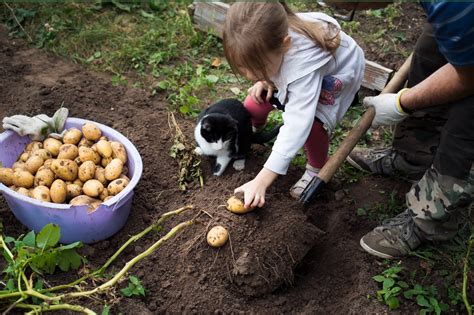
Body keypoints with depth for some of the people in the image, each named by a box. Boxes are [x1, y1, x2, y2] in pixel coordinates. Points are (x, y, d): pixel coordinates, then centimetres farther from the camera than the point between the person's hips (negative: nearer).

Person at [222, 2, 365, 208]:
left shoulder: (303, 66, -47)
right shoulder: (263, 40, -30)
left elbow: (296, 126, -50)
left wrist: (261, 181, -51)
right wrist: (265, 79, -22)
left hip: (336, 72, -5)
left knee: (312, 122, -29)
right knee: (254, 104, -7)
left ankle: (317, 168, 2)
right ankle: (256, 129, 31)